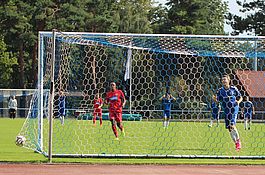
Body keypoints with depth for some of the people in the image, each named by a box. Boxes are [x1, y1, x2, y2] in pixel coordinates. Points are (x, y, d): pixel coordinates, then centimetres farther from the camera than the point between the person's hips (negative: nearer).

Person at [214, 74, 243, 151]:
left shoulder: (233, 89, -3)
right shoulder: (220, 91, 3)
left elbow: (240, 97, 7)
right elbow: (218, 101, 5)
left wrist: (238, 101, -14)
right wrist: (215, 99, -16)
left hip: (234, 108, -4)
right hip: (226, 111, 4)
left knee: (232, 125, -20)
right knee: (229, 127, 3)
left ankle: (238, 141, -5)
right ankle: (236, 143, 16)